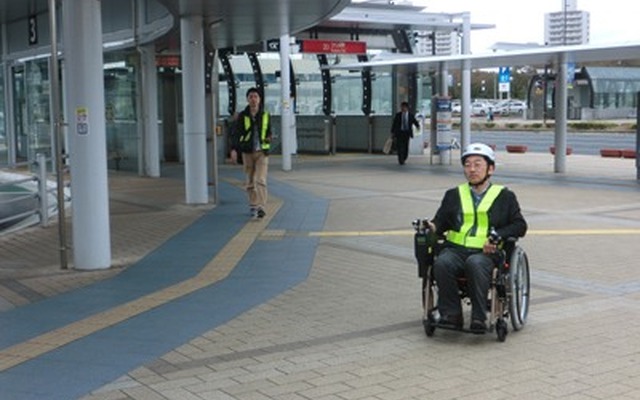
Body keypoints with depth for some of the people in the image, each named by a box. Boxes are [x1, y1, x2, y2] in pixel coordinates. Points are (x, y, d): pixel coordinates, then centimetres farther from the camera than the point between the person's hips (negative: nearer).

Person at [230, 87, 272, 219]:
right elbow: (236, 133, -8)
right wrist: (234, 149, -20)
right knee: (250, 182, 8)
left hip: (262, 152, 0)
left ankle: (261, 207, -16)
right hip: (247, 152, 0)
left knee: (261, 180, -12)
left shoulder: (265, 115, 4)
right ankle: (253, 206, 22)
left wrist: (268, 138, 1)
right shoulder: (242, 116, -2)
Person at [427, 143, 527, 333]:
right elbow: (441, 221, 21)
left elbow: (520, 226, 10)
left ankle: (479, 318, -32)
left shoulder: (504, 196, 17)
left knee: (475, 264, -38)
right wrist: (433, 227, -4)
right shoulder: (453, 195, 26)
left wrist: (497, 236, -7)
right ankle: (451, 315, -25)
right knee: (441, 263, -33)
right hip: (455, 248, 3)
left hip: (486, 252, -2)